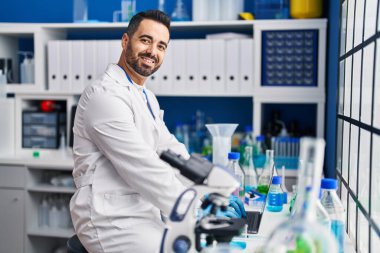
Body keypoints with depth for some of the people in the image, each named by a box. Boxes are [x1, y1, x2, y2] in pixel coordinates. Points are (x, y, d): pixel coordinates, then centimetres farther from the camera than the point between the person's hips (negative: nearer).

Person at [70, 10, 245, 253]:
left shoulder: (147, 98, 16)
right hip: (112, 223, -9)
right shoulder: (106, 95, -17)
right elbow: (143, 168, -23)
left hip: (145, 212, 9)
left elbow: (171, 150, 12)